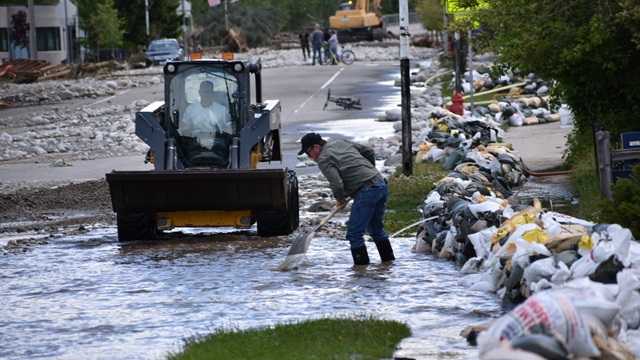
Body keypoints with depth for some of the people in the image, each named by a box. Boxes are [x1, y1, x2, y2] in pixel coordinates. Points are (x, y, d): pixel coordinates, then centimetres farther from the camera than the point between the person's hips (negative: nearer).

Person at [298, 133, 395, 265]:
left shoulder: (323, 160, -6)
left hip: (366, 191, -9)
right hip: (381, 185, 9)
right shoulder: (341, 143, 19)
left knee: (354, 233, -3)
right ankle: (389, 260, 28)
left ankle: (361, 265, -4)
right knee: (375, 228, 23)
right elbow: (369, 151, 23)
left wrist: (340, 199, 2)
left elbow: (336, 184, -17)